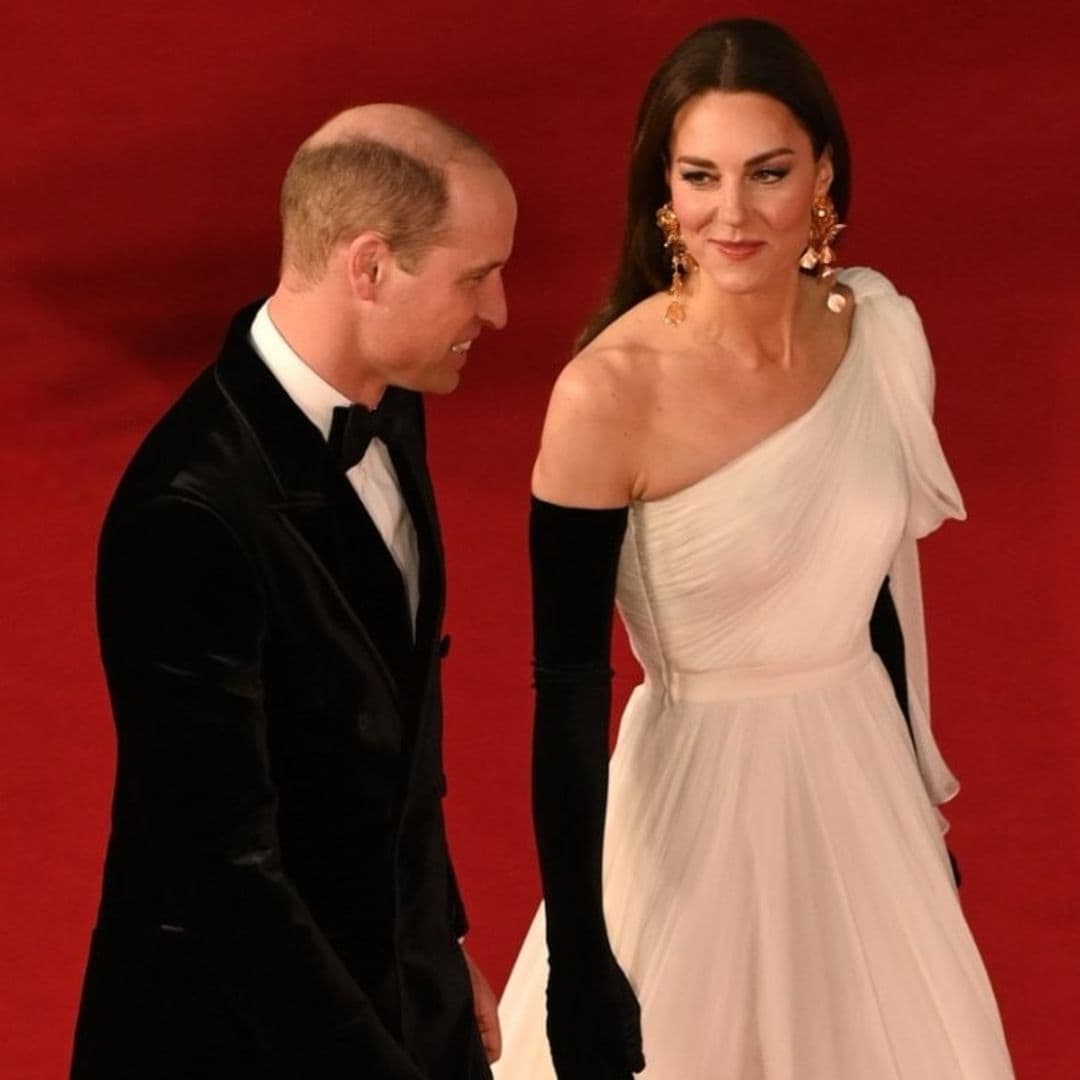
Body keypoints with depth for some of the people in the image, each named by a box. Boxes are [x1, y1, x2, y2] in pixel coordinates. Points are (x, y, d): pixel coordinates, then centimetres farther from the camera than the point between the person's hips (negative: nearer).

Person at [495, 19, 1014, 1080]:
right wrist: (578, 959, -20)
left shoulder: (882, 332, -7)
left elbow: (877, 582, 7)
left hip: (860, 774, 5)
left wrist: (915, 792, 17)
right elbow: (567, 682, -19)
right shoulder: (610, 392, -23)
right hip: (703, 795, -5)